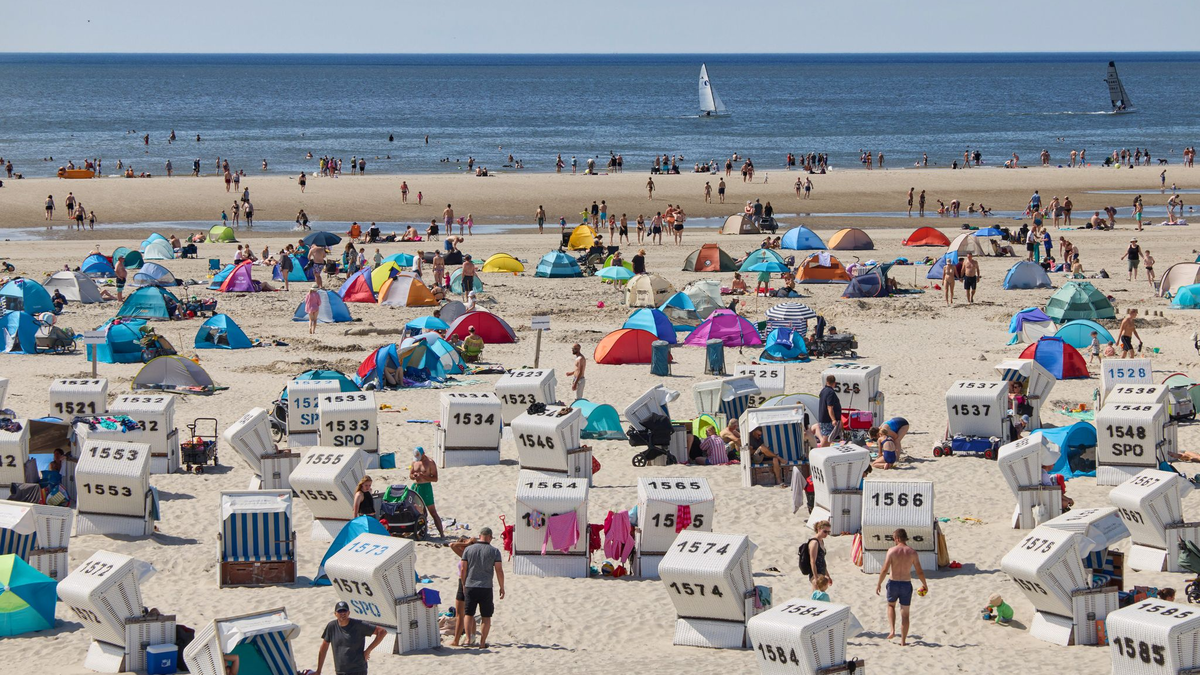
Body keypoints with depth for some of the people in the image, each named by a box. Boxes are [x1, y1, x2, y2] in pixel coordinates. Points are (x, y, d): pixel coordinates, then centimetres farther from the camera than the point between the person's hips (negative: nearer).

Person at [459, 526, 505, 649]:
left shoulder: (468, 549, 0)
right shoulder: (494, 551, -4)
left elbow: (463, 570, 1)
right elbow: (499, 571, -5)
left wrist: (463, 585, 14)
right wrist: (502, 588, 5)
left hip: (470, 587, 1)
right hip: (486, 588, -1)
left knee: (468, 613, 13)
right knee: (486, 617, 9)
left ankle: (468, 638, -5)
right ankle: (482, 643, 7)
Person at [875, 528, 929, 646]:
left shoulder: (892, 551, -10)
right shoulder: (912, 553, -5)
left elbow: (885, 570, -13)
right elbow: (919, 572, -2)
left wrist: (879, 584, -1)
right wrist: (925, 584, 15)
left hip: (893, 583, -1)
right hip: (906, 584, 1)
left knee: (891, 605, 27)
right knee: (905, 613, 11)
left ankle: (892, 630, 9)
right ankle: (903, 641, 12)